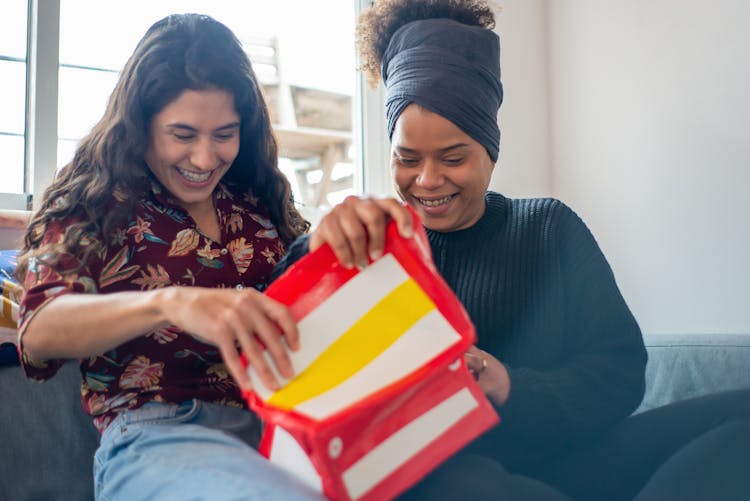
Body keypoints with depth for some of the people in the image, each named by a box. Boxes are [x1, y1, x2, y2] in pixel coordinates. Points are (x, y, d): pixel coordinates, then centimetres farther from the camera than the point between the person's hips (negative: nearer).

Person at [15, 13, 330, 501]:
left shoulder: (259, 202, 15)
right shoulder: (93, 207, 6)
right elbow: (39, 331, -11)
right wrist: (171, 302, -30)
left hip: (282, 421, 4)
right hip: (155, 434, -4)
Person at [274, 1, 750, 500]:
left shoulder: (549, 229, 13)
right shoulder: (371, 243, 8)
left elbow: (620, 368, 3)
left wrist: (513, 390, -16)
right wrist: (316, 252, -26)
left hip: (556, 458, 3)